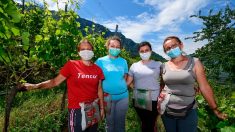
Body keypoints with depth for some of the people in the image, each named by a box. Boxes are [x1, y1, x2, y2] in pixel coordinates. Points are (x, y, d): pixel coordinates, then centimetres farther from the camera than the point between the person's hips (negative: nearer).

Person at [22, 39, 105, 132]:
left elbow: (99, 90, 5)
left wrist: (101, 108, 8)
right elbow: (55, 81, -9)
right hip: (77, 109, -4)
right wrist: (36, 86, -23)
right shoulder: (71, 65, -10)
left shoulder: (97, 69, 1)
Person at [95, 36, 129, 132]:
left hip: (123, 96, 2)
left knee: (120, 123, 17)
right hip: (107, 97, -2)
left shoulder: (123, 61, 2)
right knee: (110, 123, 16)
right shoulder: (100, 61, -5)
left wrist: (121, 87, 4)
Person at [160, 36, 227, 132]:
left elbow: (204, 87, -5)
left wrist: (215, 110, -1)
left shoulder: (194, 62, -7)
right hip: (166, 111, 3)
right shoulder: (164, 66, -1)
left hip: (188, 112, -2)